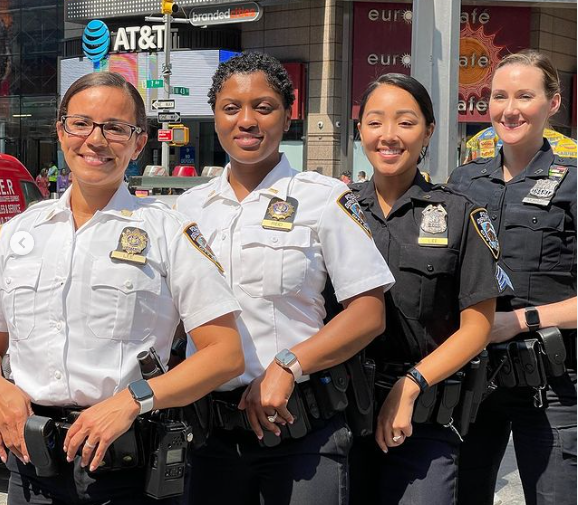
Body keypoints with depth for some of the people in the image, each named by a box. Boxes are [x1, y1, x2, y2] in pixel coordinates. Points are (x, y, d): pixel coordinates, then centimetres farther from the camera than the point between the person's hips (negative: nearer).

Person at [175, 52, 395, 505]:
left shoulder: (324, 197, -2)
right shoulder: (190, 205, 10)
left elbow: (368, 313, -8)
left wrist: (286, 366, -18)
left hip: (301, 431, -3)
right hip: (211, 429, 4)